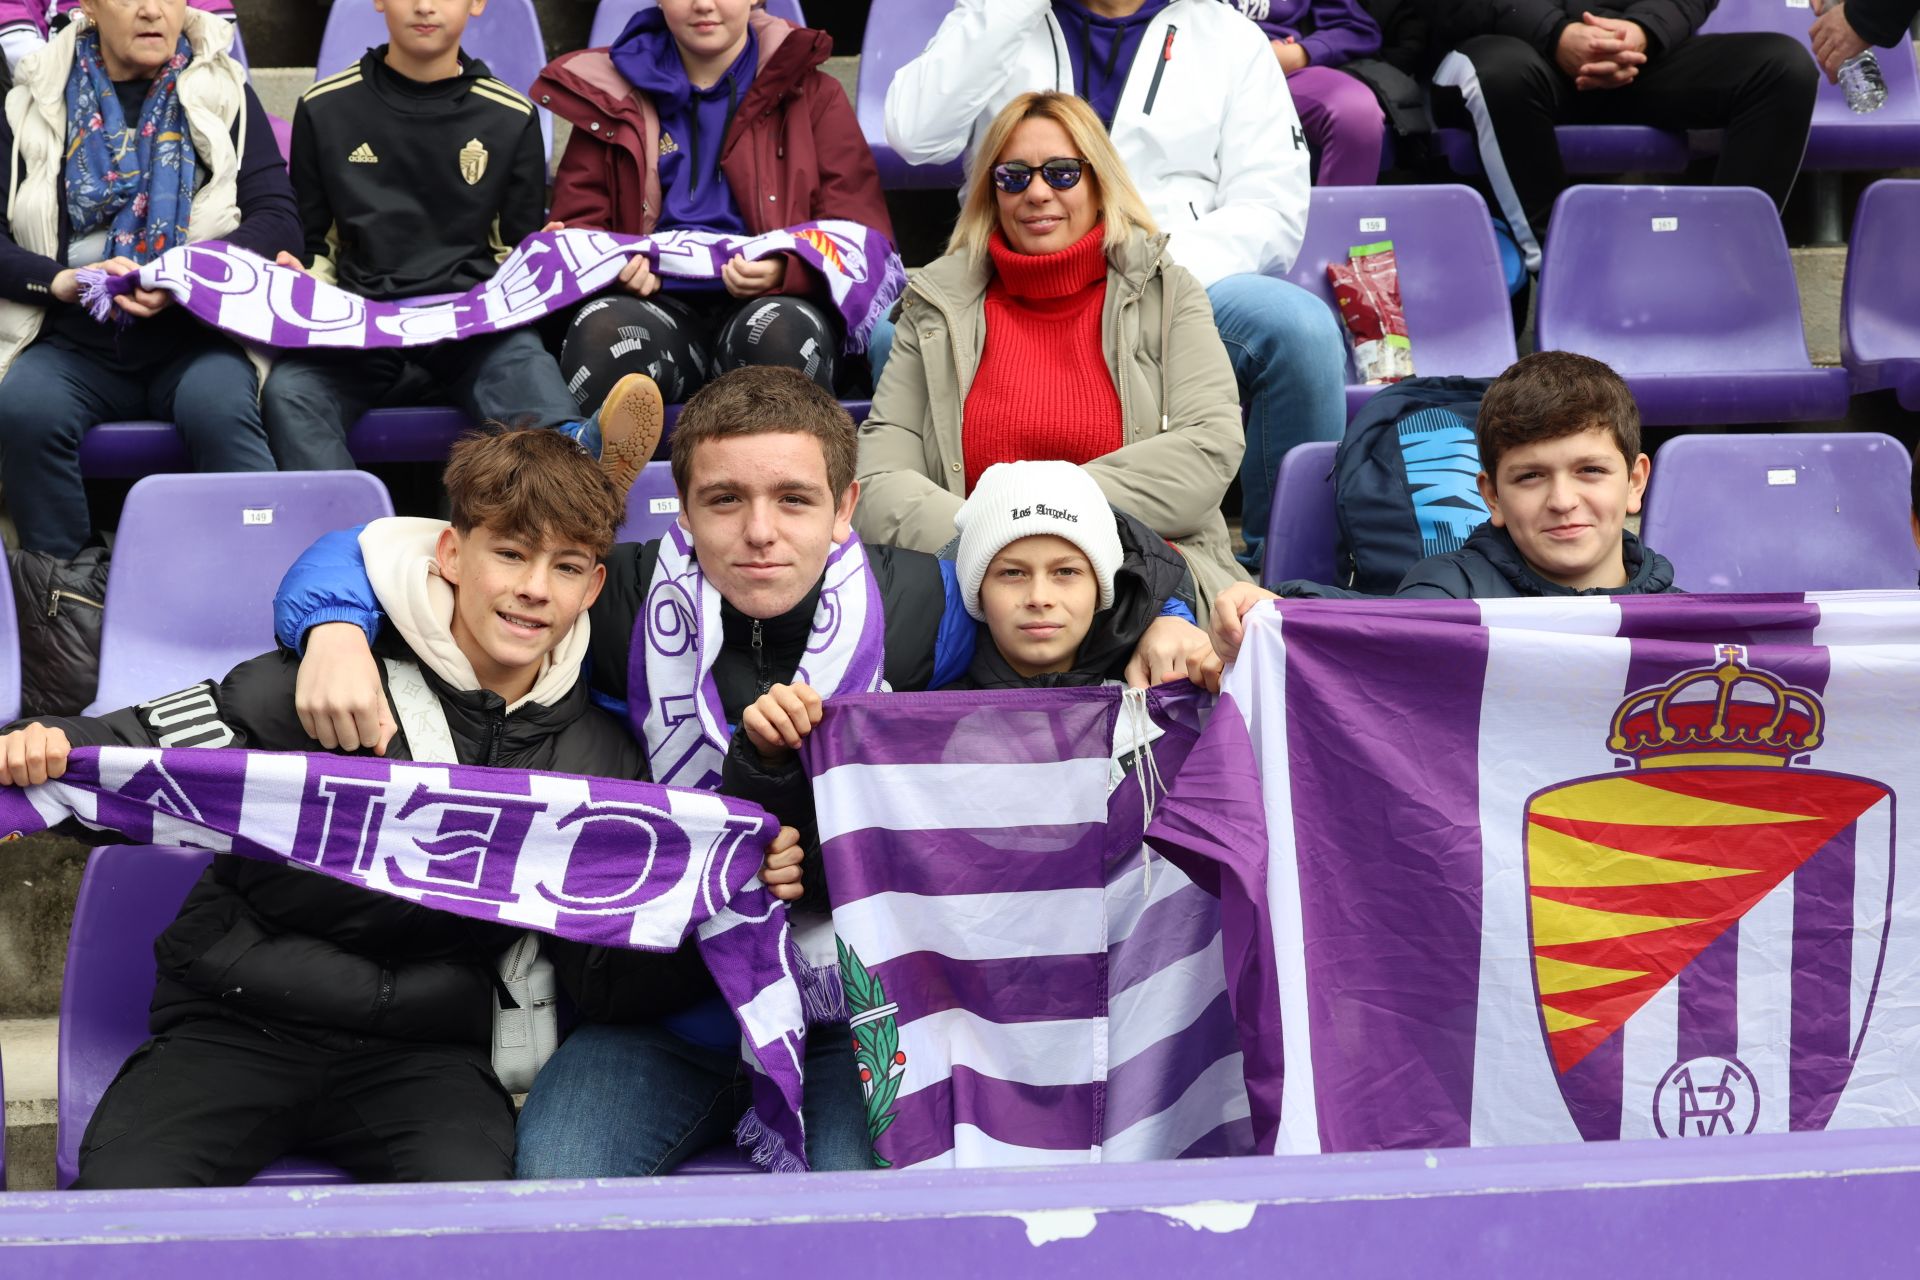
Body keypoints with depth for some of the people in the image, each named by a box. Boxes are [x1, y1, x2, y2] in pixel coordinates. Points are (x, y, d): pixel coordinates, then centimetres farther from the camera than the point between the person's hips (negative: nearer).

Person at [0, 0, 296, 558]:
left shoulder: (221, 93, 10)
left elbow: (278, 217, 1)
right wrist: (59, 279, -13)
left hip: (193, 338, -1)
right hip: (72, 344, 1)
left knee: (219, 408, -34)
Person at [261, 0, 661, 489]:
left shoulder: (510, 118, 14)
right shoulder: (325, 109, 14)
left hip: (475, 321, -1)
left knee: (525, 367, -37)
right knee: (288, 392, -32)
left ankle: (582, 454, -71)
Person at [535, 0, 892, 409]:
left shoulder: (813, 95, 13)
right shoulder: (613, 95, 18)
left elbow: (859, 234, 5)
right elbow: (575, 225, 14)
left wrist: (785, 269, -17)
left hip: (772, 304, -1)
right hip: (658, 308, 1)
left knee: (784, 330, -37)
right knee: (602, 329, -35)